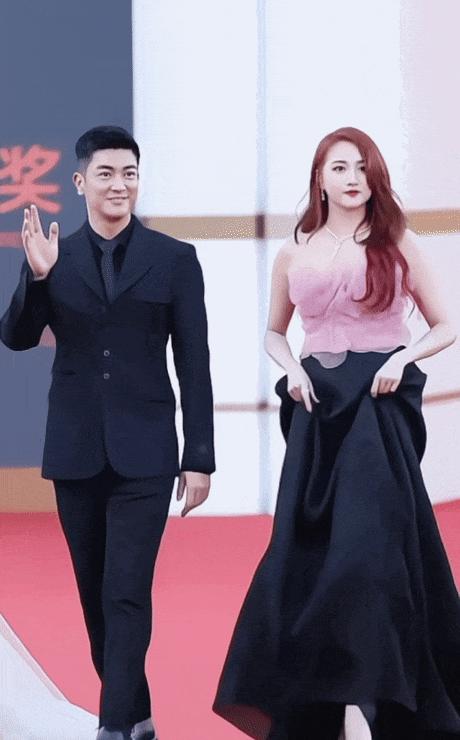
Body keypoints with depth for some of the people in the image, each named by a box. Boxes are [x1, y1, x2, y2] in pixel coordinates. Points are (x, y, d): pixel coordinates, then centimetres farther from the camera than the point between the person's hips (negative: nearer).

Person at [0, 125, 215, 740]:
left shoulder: (174, 260, -1)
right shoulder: (55, 258, 4)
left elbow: (194, 365, -1)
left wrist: (200, 457, -4)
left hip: (143, 452, -3)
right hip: (76, 451, 3)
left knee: (127, 592, -11)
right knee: (95, 593, 11)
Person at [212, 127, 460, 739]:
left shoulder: (398, 244, 3)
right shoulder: (294, 253, 9)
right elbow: (274, 333, 21)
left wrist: (403, 357, -12)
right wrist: (292, 367, 0)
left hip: (381, 401, -3)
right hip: (318, 405, 3)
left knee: (366, 538, -13)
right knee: (309, 545, 3)